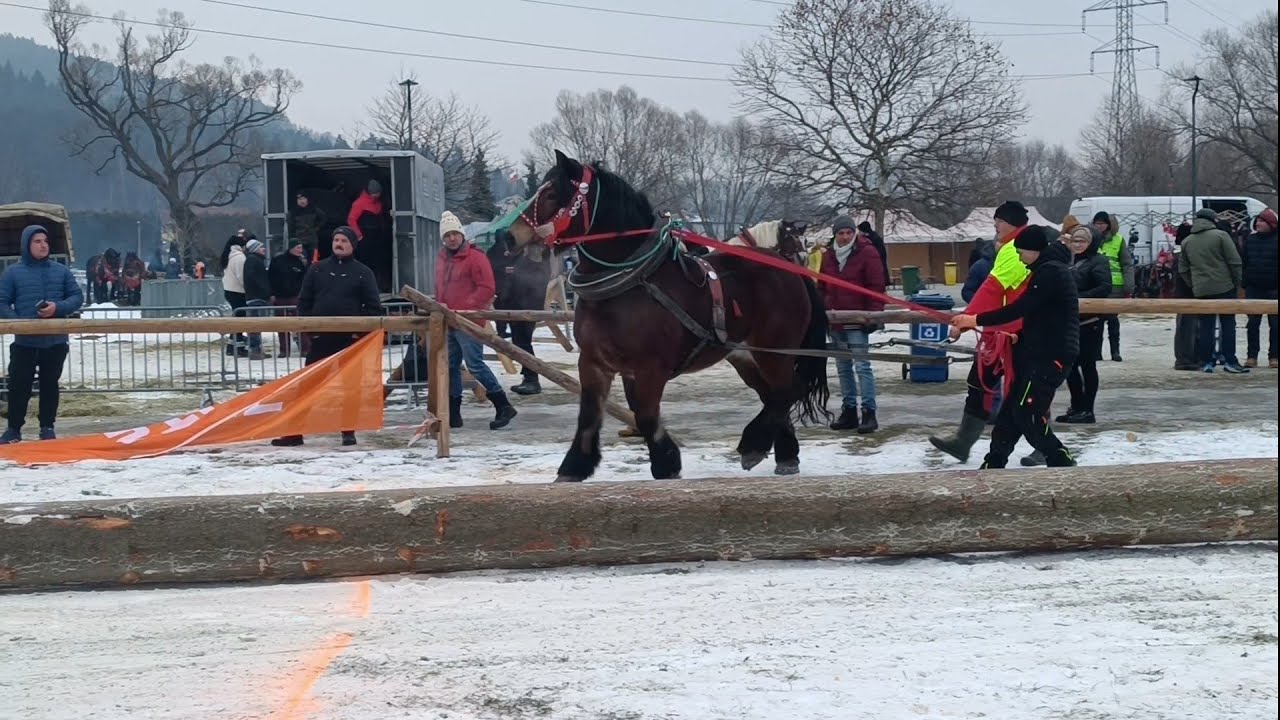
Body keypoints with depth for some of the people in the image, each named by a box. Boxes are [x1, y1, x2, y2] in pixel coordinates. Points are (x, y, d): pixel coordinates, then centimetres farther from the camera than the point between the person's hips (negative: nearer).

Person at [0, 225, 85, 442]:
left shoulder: (61, 270, 5)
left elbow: (77, 297, 6)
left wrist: (58, 308, -13)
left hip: (55, 341, 2)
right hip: (24, 341, -2)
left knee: (50, 384, 10)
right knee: (19, 385, 1)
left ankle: (47, 427, 19)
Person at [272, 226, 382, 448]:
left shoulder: (363, 273, 3)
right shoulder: (317, 270, 9)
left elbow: (373, 307, 0)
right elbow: (303, 301, 9)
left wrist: (361, 331, -10)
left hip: (350, 339, -1)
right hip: (320, 338, 2)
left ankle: (348, 432, 13)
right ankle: (295, 432, 2)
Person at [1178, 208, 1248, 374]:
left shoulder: (1186, 242, 8)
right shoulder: (1220, 236, -6)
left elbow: (1183, 269, 13)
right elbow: (1234, 262, -7)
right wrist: (1237, 283, 4)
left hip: (1201, 291, 3)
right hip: (1224, 288, -3)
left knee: (1206, 326, 7)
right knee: (1228, 324, 2)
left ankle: (1206, 362, 6)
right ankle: (1229, 361, -1)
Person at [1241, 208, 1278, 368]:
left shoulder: (1275, 240, -4)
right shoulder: (1250, 240, 7)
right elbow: (1243, 262, 9)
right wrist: (1244, 283, 2)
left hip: (1273, 289, -3)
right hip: (1253, 288, 3)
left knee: (1274, 324, 2)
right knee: (1253, 323, 3)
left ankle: (1273, 356, 8)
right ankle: (1251, 356, 7)